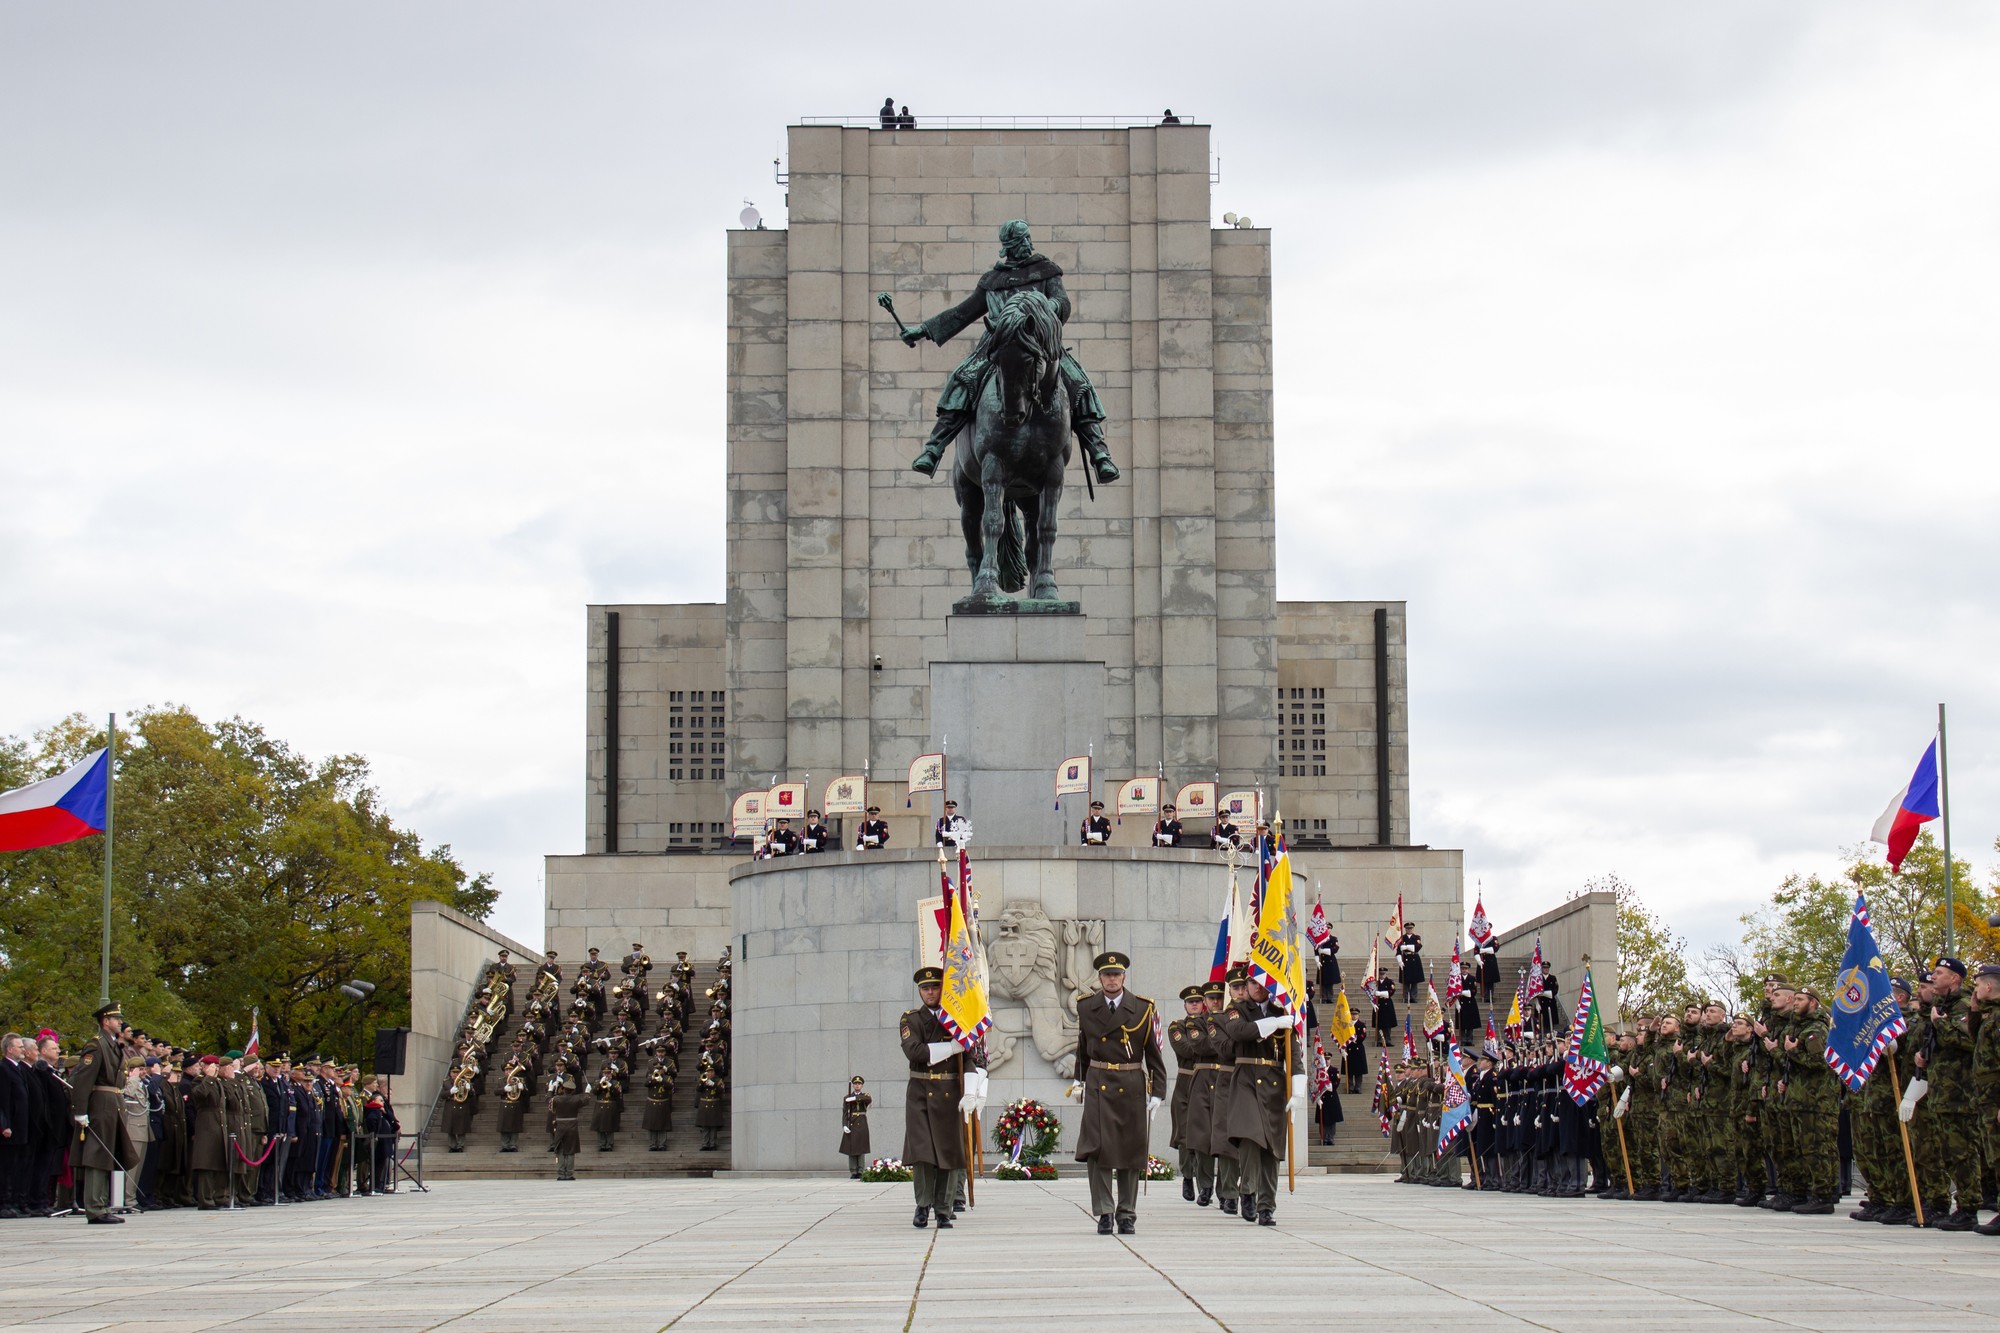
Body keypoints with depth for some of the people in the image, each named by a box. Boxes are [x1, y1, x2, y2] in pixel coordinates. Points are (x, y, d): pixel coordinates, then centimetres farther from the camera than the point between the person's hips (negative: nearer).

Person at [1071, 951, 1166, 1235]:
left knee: (1130, 1151, 5)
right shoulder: (1086, 1008, 6)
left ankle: (1126, 1214, 14)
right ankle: (1104, 1212, -4)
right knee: (1097, 1149, -11)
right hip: (1098, 1087, 1)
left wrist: (1157, 1093, -2)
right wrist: (1079, 1081, 19)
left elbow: (1154, 1055, 2)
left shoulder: (1142, 1009, 0)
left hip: (1131, 1087, 0)